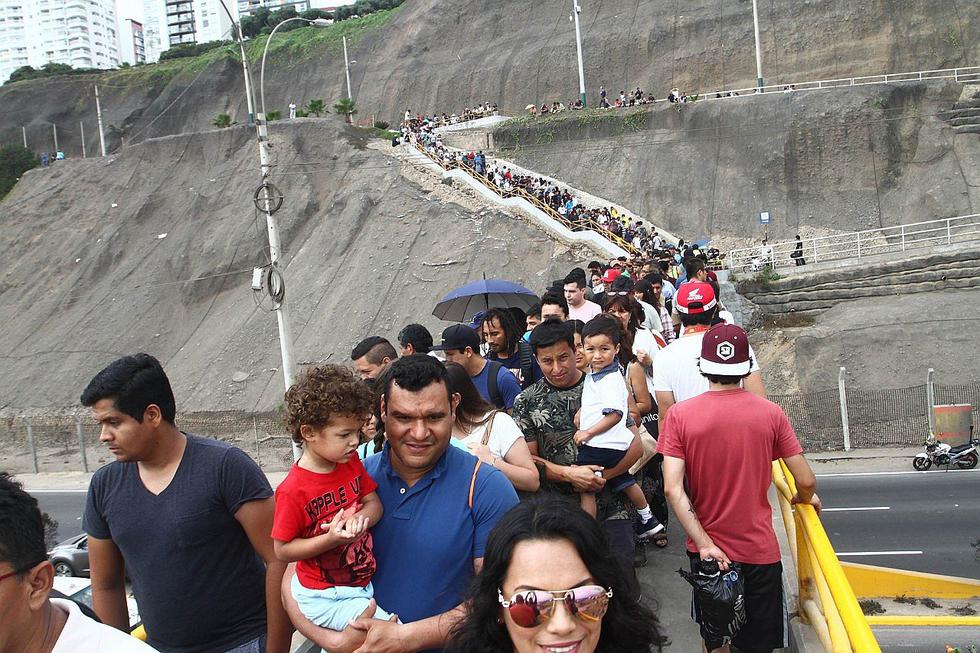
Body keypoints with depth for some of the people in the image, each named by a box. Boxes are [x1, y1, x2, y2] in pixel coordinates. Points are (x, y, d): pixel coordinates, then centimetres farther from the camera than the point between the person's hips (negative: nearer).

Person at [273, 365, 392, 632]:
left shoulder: (351, 463, 0)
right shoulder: (292, 490, -20)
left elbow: (374, 504, 4)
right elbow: (282, 550, -13)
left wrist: (357, 520, -18)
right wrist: (331, 539, -26)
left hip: (362, 584, 7)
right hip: (324, 598, -7)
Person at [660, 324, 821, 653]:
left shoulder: (679, 415, -11)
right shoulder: (771, 413, -10)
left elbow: (673, 489, -18)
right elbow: (806, 481, -6)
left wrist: (704, 544, -15)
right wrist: (806, 499, 16)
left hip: (706, 549, 1)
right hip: (759, 549, 0)